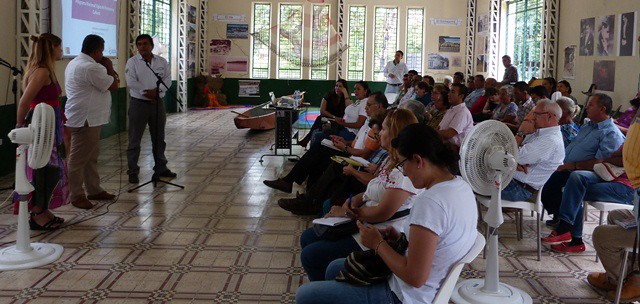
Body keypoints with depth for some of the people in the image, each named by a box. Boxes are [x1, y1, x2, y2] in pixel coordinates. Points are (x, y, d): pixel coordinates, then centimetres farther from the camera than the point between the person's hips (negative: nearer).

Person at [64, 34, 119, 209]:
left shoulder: (75, 63, 16)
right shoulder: (91, 67, -20)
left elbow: (105, 83, 21)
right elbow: (113, 86, -13)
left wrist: (110, 76, 5)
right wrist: (110, 68, 1)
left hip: (87, 119, 11)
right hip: (85, 120, -11)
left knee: (91, 156, 17)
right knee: (79, 158, -2)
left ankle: (94, 190, 25)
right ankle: (76, 195, 5)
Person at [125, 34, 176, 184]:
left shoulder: (162, 62, 8)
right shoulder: (132, 62, -2)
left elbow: (167, 79, -1)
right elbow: (131, 82, -12)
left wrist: (156, 90, -17)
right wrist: (147, 92, -17)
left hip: (157, 103, 4)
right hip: (138, 103, -3)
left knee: (159, 138, 12)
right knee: (134, 140, -1)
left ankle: (160, 167, 24)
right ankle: (133, 171, 6)